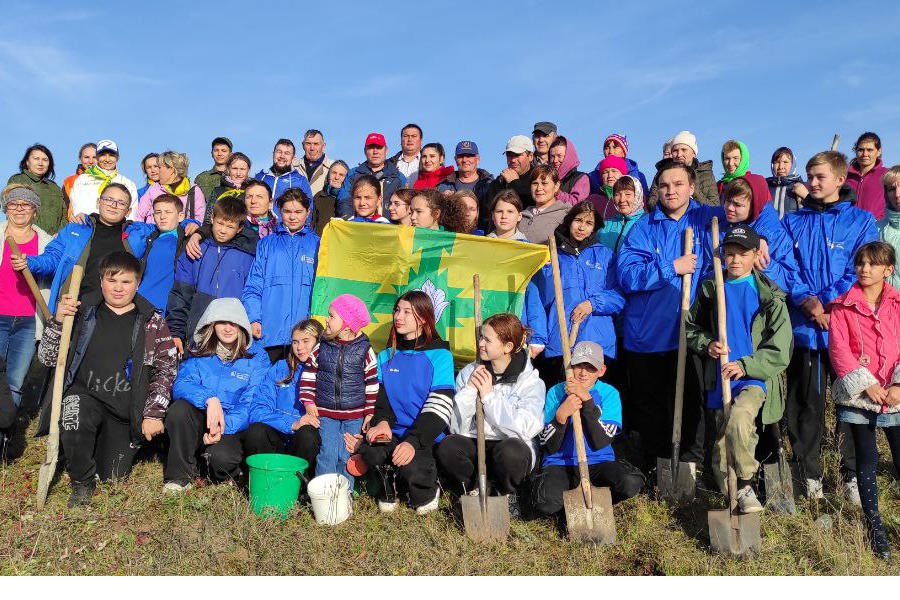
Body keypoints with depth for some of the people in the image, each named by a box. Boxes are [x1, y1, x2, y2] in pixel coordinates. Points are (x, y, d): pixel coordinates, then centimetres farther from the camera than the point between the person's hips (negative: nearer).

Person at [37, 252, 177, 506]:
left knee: (113, 478, 4)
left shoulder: (153, 323, 1)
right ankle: (82, 483, -8)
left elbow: (166, 370, 1)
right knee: (73, 424, -36)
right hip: (84, 396, -1)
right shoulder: (82, 313, 2)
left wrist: (154, 414, -6)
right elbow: (47, 358, 2)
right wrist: (58, 321, -14)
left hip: (126, 410, 1)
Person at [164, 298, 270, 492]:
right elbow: (180, 386, -9)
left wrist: (224, 427, -24)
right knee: (179, 408, -29)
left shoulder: (258, 358, 0)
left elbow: (250, 404, -8)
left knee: (221, 456, -33)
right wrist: (209, 399, -28)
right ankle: (180, 476, -12)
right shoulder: (199, 354, 8)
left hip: (233, 428, -2)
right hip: (201, 422, 3)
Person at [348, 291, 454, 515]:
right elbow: (379, 395, 9)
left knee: (411, 464, -34)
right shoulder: (386, 357, 15)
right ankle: (388, 483, 3)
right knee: (371, 451, -30)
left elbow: (440, 405, -10)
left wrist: (413, 441, -23)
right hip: (393, 434, 3)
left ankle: (427, 490, 2)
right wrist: (382, 421, -14)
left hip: (426, 438, -3)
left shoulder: (439, 355, -2)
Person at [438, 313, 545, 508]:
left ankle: (508, 494, -3)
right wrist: (470, 390, -14)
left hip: (511, 448, -2)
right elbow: (456, 427, -2)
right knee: (447, 447, -29)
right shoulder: (469, 373, 4)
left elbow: (525, 429, -20)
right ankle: (472, 490, 1)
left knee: (511, 450, -36)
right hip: (473, 445, 2)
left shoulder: (531, 381, -4)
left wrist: (489, 395, -17)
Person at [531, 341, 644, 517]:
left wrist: (586, 399, -20)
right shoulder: (556, 392, -2)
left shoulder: (609, 394, -1)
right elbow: (549, 447, -7)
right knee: (544, 502, -31)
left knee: (631, 483, -29)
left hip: (598, 462, 1)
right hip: (560, 463, -1)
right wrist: (561, 415, -25)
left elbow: (601, 442, -14)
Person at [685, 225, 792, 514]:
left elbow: (780, 350, -3)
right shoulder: (711, 290, 9)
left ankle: (746, 484, -11)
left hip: (756, 377, -4)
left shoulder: (769, 296, -1)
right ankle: (731, 495, 24)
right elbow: (690, 327, 19)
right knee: (722, 440, 5)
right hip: (720, 379, 4)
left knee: (739, 420, -30)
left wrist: (745, 365, -14)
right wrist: (706, 344, -2)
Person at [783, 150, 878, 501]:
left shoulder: (861, 220, 4)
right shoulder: (793, 222, 11)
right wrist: (805, 300, -14)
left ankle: (853, 476, 20)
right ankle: (810, 475, 20)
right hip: (803, 328, 2)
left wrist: (824, 301, -15)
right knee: (805, 403, 6)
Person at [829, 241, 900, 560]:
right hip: (857, 395, 0)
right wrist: (865, 383, -13)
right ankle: (874, 526, 16)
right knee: (866, 460, 6)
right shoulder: (842, 305, 3)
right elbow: (839, 349, -4)